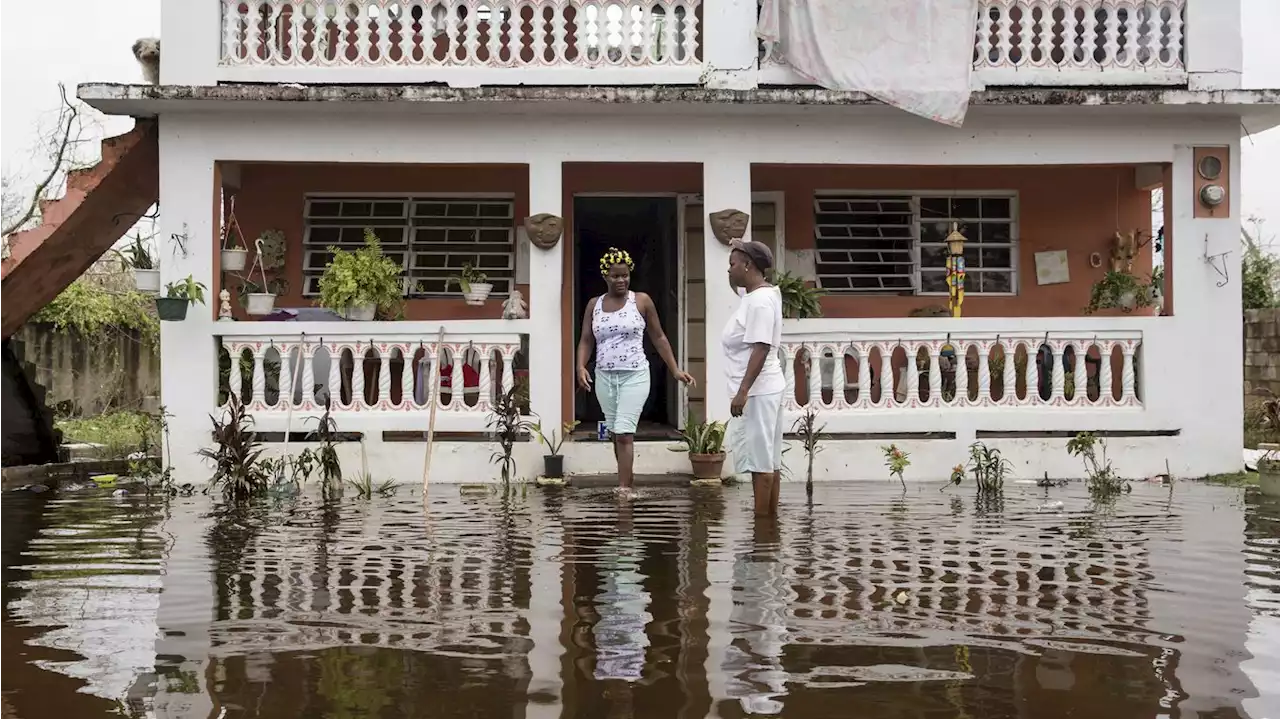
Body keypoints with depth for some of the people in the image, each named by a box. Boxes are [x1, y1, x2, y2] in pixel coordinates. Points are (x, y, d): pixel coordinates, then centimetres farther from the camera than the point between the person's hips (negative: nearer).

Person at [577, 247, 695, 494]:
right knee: (616, 434, 10)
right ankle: (626, 482, 21)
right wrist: (581, 366, -12)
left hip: (634, 376, -4)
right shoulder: (594, 305, 7)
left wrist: (675, 370, 2)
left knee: (624, 432, -13)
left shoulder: (641, 301, -1)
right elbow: (586, 341, 7)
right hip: (605, 377, 4)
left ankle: (624, 487, -14)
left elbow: (658, 337, 5)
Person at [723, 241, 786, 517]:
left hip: (756, 390, -10)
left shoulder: (759, 301, -17)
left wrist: (742, 391, -28)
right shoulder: (756, 294, 13)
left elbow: (761, 349, -24)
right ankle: (770, 515, 16)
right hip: (760, 389, 10)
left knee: (760, 458, -7)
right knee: (768, 457, 11)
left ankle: (762, 518, -5)